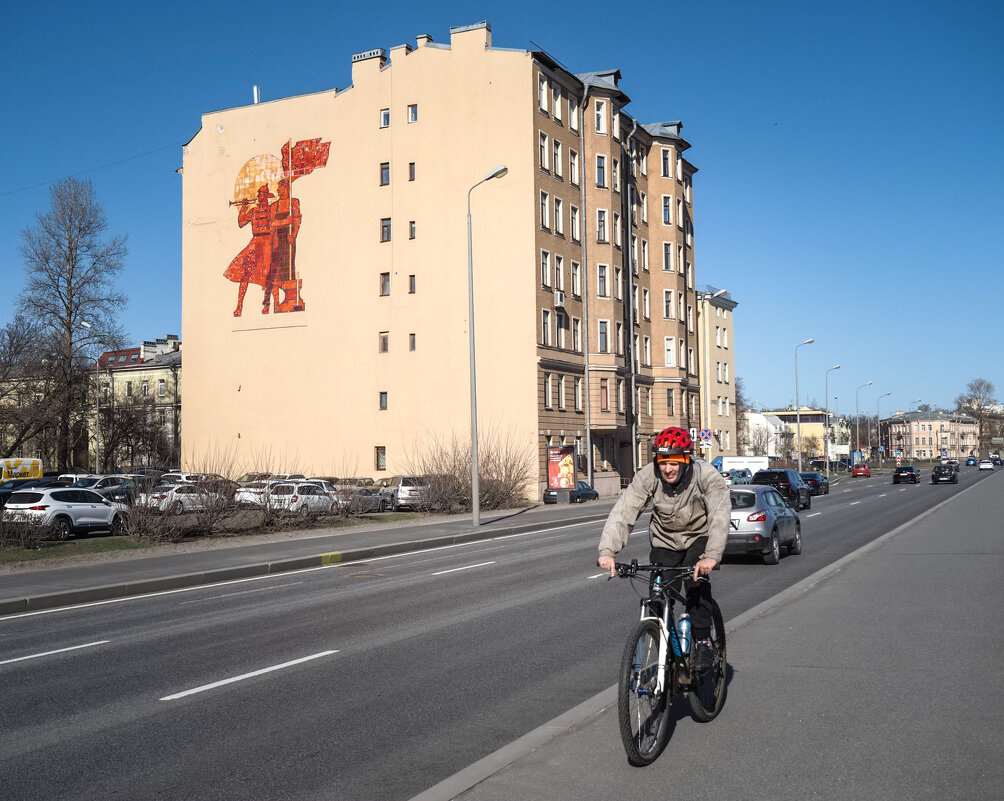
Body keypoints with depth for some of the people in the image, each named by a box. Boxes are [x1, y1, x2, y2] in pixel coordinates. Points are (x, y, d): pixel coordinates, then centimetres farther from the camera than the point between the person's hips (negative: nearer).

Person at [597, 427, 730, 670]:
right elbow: (623, 512, -30)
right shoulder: (647, 476, -23)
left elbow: (720, 516, -38)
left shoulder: (707, 476, -27)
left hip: (699, 538, -2)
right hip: (664, 540, 2)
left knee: (696, 580, -27)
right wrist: (607, 550, -43)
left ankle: (703, 642, -10)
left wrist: (712, 556, -53)